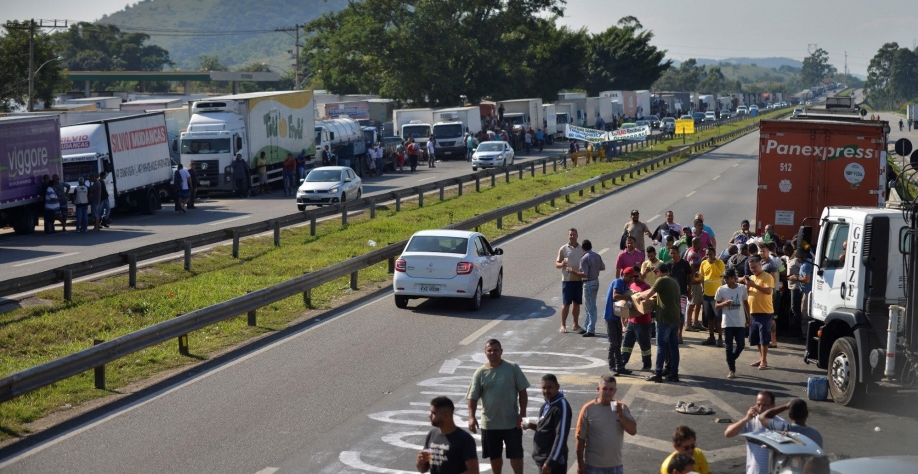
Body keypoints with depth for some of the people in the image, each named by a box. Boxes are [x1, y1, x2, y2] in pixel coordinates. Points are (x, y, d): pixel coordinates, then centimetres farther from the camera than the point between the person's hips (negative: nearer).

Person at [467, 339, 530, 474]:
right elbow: (473, 397, -4)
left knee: (516, 455, 2)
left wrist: (522, 414, -8)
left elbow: (522, 392, -2)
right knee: (494, 456, 15)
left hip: (512, 421, -2)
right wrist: (471, 417, -19)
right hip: (489, 423, 2)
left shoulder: (513, 368, -6)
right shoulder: (480, 373, -3)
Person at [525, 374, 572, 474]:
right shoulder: (546, 405, 11)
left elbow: (561, 436, -22)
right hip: (543, 458, 9)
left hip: (553, 461, -9)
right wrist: (533, 426, 2)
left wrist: (550, 462, -23)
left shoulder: (561, 406, -17)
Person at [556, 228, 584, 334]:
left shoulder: (582, 249, 9)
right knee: (566, 303, -1)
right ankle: (563, 325, 7)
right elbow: (556, 264, -2)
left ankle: (575, 325, 19)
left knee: (577, 303, 10)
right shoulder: (563, 249, -1)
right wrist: (562, 264, -23)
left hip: (579, 279, 4)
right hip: (567, 279, -4)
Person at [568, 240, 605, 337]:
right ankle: (586, 327, 25)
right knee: (589, 307, 18)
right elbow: (602, 267, 16)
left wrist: (573, 271, -14)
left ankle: (591, 330, 1)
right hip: (596, 281, 9)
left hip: (589, 284, -9)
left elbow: (584, 274, -25)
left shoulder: (584, 259, -20)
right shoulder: (597, 256, 5)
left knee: (591, 308, -3)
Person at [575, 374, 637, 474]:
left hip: (615, 465, 3)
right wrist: (580, 463, -7)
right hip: (594, 466, -3)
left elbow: (633, 431, -7)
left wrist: (621, 415, -22)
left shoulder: (622, 407, -2)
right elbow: (581, 438, -7)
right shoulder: (588, 409, -11)